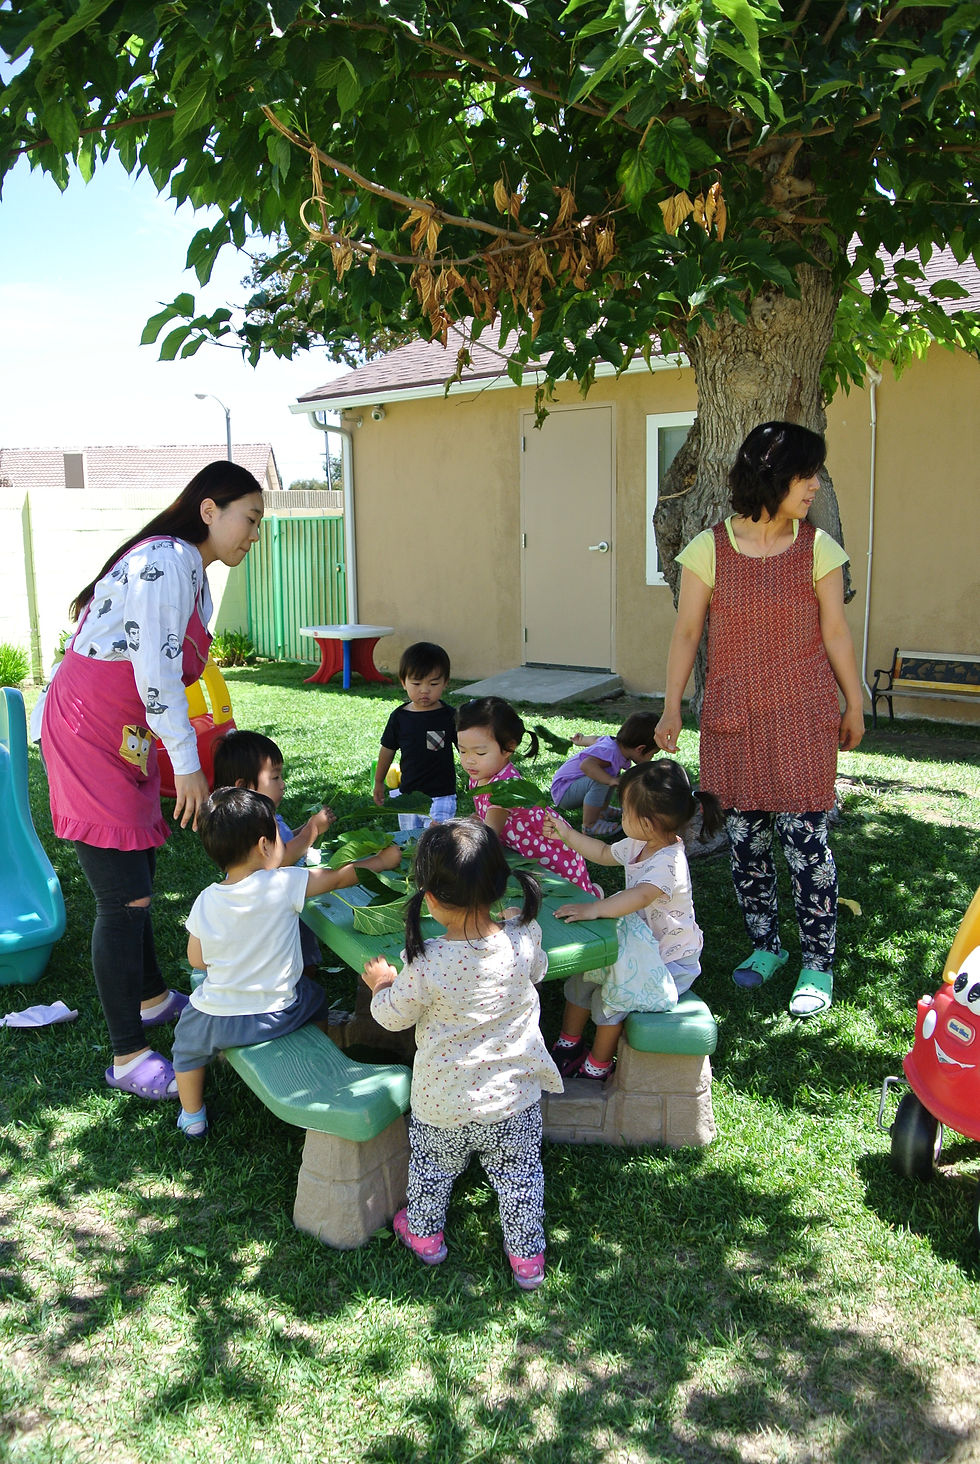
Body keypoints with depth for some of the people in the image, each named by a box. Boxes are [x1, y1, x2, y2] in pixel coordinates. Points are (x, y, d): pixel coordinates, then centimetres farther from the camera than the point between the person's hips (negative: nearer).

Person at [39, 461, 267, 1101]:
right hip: (90, 736, -10)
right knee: (125, 899, -6)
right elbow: (155, 670, -23)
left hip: (126, 737, 10)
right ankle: (128, 1057, 5)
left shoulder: (192, 571, 13)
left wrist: (192, 756, 17)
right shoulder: (166, 560, -18)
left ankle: (152, 998, 39)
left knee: (137, 877, 21)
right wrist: (187, 765, -17)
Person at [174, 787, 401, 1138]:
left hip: (216, 1020, 1)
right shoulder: (284, 885, -18)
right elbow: (339, 877, -6)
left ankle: (193, 1117, 45)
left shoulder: (205, 901, -10)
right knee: (314, 997, 31)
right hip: (276, 1014, -1)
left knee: (186, 1041, 32)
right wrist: (382, 860, 10)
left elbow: (197, 960, 3)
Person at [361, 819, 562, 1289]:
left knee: (431, 1167, 26)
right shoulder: (522, 938, -20)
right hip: (515, 1097, 2)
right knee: (520, 1174, 22)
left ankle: (424, 1234, 47)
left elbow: (392, 1016, -10)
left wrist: (380, 982, 10)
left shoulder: (426, 965, -28)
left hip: (442, 1104, -1)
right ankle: (527, 1258, 37)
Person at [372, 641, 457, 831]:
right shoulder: (399, 717, 0)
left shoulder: (449, 717, -9)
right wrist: (378, 783, 20)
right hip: (406, 796, 4)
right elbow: (387, 750, 12)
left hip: (440, 798, -4)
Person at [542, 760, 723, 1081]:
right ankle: (568, 1044, 18)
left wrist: (594, 909, -53)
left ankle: (597, 1066, 3)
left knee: (611, 994, -20)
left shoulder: (668, 862, -30)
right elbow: (604, 854, 20)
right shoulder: (638, 846, 0)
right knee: (581, 975, 0)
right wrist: (567, 834, 15)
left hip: (670, 961, -9)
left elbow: (639, 897, -47)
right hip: (640, 947, 9)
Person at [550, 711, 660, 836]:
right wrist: (611, 780, -50)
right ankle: (589, 826, -19)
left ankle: (601, 812, 23)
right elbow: (586, 765, -49)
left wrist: (582, 741, 44)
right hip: (563, 792, -10)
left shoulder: (613, 742, -1)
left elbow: (594, 740, 23)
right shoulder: (610, 752, -30)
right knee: (600, 781, -33)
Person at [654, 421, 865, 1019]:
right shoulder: (710, 548, -3)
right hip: (733, 718, 1)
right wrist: (672, 708, -1)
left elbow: (836, 633, 5)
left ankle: (818, 964, 12)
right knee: (746, 840, 8)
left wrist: (855, 705, 9)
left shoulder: (817, 548, -1)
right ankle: (766, 947, 28)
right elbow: (687, 633, 2)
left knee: (805, 838, -3)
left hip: (804, 715, -1)